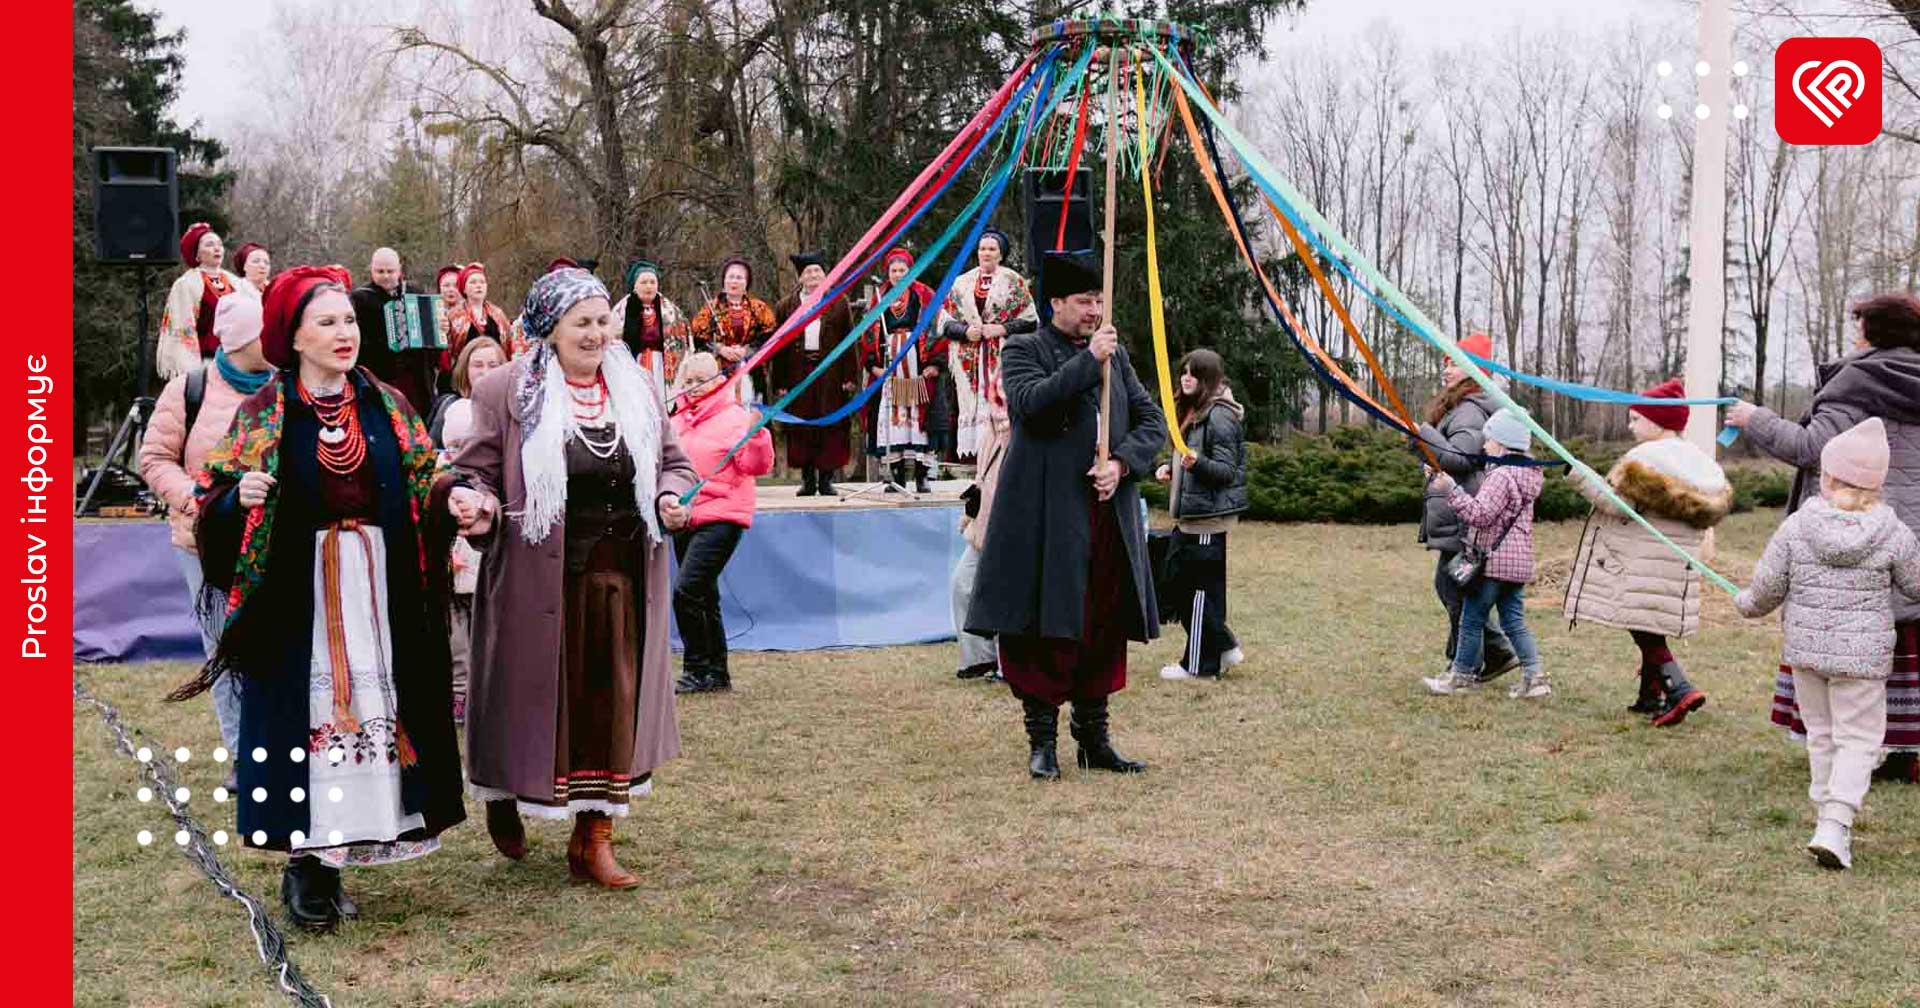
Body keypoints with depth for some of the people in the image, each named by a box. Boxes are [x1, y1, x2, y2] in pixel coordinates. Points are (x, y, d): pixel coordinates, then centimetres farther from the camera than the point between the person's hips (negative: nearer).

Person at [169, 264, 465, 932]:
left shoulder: (387, 406, 8)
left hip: (381, 592, 3)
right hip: (299, 595, -3)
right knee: (307, 709, -3)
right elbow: (216, 498, 3)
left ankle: (330, 858, 14)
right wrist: (242, 496, -18)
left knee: (372, 705, 2)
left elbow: (424, 483, 11)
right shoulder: (264, 414, 2)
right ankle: (306, 862, 8)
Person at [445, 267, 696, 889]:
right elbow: (479, 470, -1)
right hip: (540, 582, -4)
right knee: (537, 698, 6)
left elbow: (671, 461, 18)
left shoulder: (636, 389, 9)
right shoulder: (507, 392, -5)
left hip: (621, 579, 4)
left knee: (612, 702, 7)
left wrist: (671, 496, -2)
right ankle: (504, 799, 35)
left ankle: (593, 839, 19)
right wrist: (476, 501, -22)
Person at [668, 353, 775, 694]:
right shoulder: (679, 421, 16)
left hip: (719, 518, -8)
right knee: (703, 599, 14)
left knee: (686, 591, -19)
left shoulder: (733, 417, -6)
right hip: (685, 520, 8)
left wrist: (756, 434, -31)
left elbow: (757, 466, -16)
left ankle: (700, 671, -9)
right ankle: (716, 674, 23)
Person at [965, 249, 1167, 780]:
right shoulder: (1024, 350, 1)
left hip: (1108, 513, 5)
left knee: (1105, 627, 8)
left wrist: (1121, 463, -5)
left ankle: (1094, 739, 19)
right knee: (1046, 627, -2)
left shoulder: (1115, 354, 17)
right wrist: (1087, 360, -17)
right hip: (1047, 519, -5)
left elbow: (1153, 421, 13)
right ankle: (1042, 741, 8)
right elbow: (1030, 401, -19)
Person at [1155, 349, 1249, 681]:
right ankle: (1224, 646, 21)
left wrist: (1197, 463, -35)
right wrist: (1172, 469, 10)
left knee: (1201, 586, -4)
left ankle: (1200, 664, 5)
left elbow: (1227, 470, -18)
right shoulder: (1193, 413, 16)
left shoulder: (1219, 416, -14)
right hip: (1191, 515, 10)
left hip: (1208, 517, -10)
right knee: (1178, 579, 12)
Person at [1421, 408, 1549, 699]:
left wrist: (1451, 489, -25)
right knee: (1514, 621, 11)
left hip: (1492, 561, -9)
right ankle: (1534, 676, 5)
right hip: (1518, 561, 9)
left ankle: (1461, 675, 13)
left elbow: (1479, 513, -25)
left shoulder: (1501, 476, -16)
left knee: (1472, 618, 3)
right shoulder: (1525, 474, 14)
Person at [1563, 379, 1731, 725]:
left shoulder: (1645, 458, -14)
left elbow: (1620, 505, -18)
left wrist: (1581, 478, -14)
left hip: (1642, 563, -8)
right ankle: (1651, 696, 22)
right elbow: (1706, 515, 16)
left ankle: (1680, 689, -18)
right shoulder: (1699, 460, 12)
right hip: (1678, 566, 8)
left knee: (1644, 632, -5)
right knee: (1652, 631, 17)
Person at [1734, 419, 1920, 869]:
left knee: (1821, 734, 18)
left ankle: (1828, 814, 27)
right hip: (1863, 654, -2)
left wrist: (1748, 604, 20)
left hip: (1805, 648, 2)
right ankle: (1835, 823, -9)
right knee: (1858, 739, 4)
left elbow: (1769, 586, -2)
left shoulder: (1797, 526, -7)